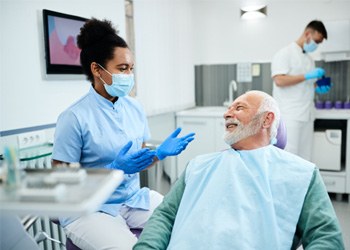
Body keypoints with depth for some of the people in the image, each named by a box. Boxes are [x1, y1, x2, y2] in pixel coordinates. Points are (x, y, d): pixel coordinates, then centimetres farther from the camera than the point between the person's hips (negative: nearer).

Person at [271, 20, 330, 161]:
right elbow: (279, 80, -18)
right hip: (289, 115, -8)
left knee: (304, 158, 10)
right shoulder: (285, 53, -5)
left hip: (306, 115, 8)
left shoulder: (309, 59, 18)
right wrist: (307, 76, -17)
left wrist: (318, 88, 4)